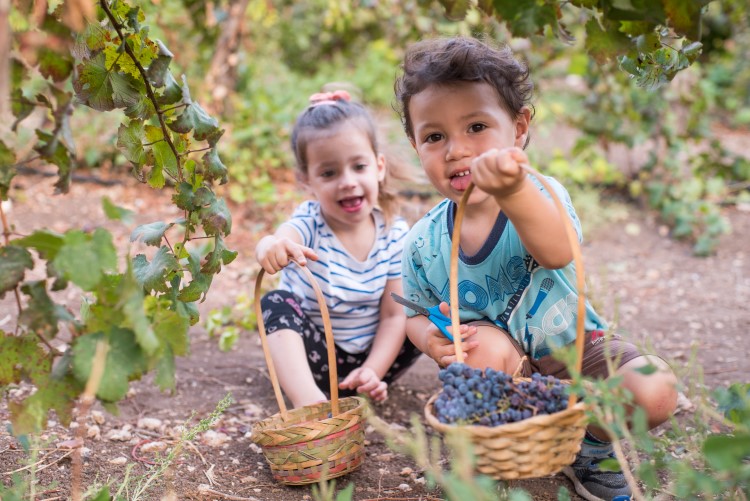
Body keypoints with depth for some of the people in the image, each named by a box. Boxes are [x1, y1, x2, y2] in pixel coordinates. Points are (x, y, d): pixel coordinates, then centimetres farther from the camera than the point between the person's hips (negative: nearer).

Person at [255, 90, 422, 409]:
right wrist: (270, 248, -69)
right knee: (276, 303, -28)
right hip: (312, 355, -2)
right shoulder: (310, 223, -17)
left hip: (369, 355, 3)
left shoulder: (395, 233, -9)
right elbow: (282, 240, -44)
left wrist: (373, 371, -22)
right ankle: (309, 401, -43)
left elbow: (394, 314, -9)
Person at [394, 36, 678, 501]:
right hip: (499, 369, 1)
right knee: (486, 346, -35)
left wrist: (513, 192, -66)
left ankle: (590, 448, 7)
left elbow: (557, 253, -45)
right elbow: (416, 313, 6)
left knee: (654, 393, -25)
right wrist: (431, 337, -20)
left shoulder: (540, 196, -20)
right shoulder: (424, 242, -10)